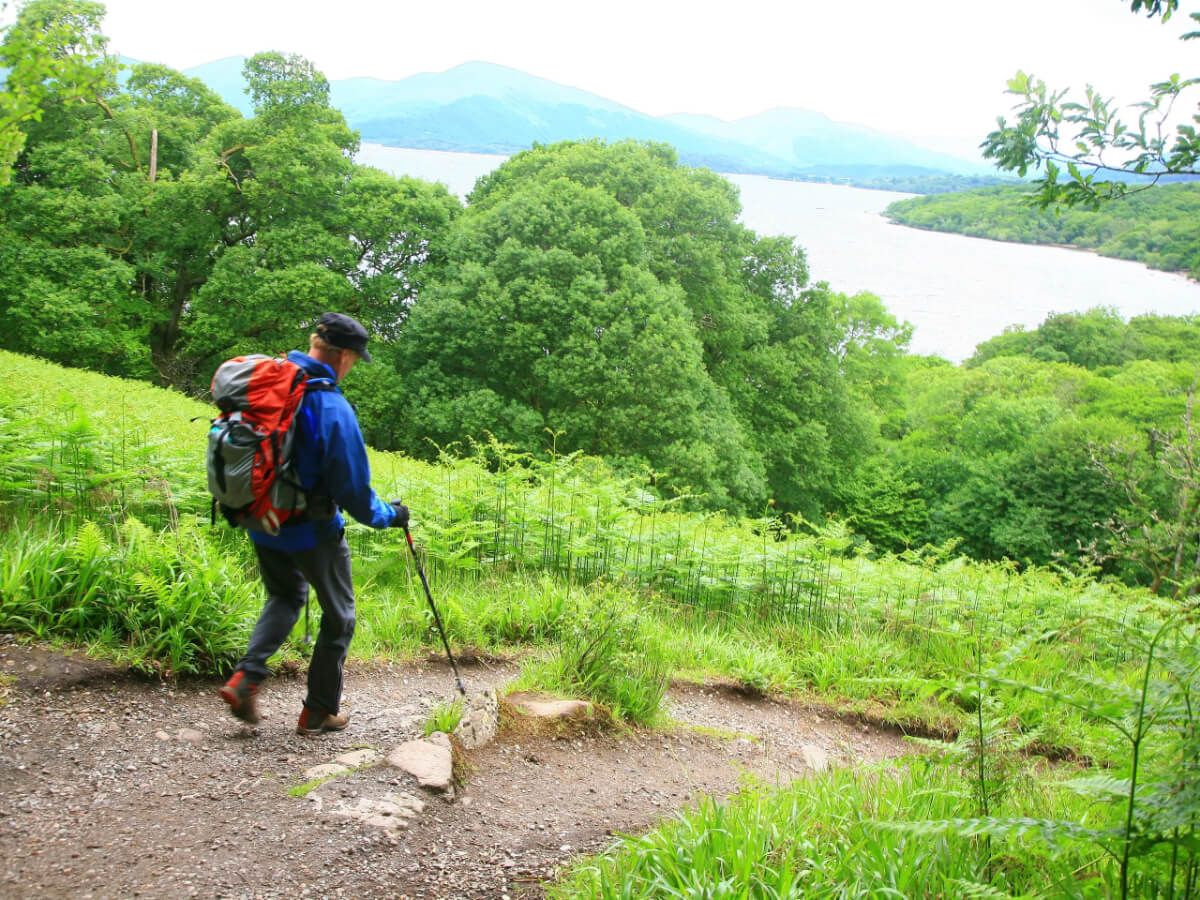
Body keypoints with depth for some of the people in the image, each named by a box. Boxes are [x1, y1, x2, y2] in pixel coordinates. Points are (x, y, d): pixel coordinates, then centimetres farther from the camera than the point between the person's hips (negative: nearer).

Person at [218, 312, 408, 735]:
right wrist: (389, 515, -1)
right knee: (339, 617, 14)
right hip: (312, 531, -6)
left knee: (284, 597, 28)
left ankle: (245, 677, 9)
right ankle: (319, 712, 21)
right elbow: (352, 486, -18)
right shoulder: (332, 407, -23)